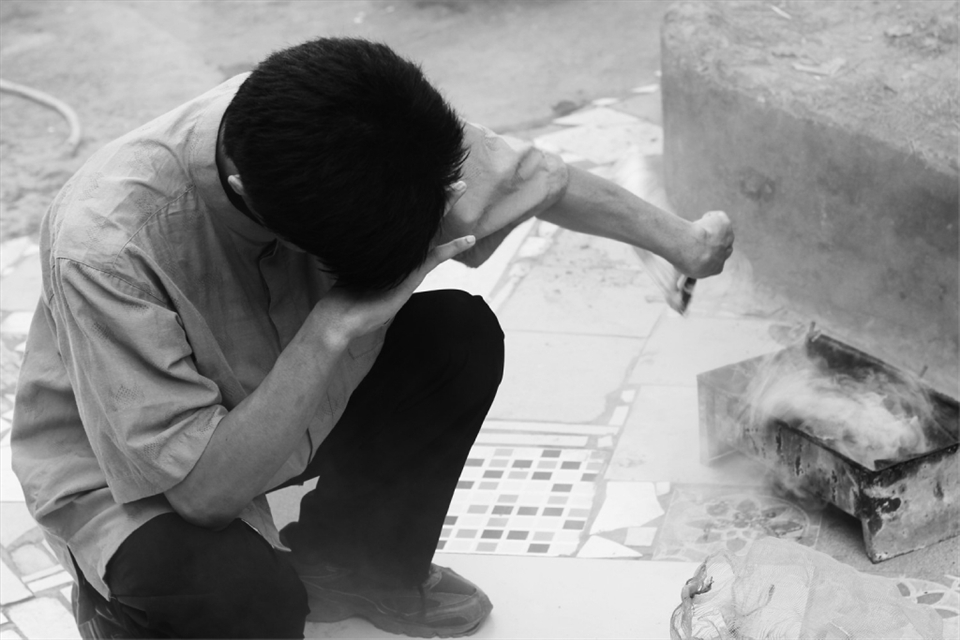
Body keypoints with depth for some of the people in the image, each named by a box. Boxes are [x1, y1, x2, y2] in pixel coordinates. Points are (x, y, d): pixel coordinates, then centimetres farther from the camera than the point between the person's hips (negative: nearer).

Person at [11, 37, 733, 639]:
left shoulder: (369, 132, -25)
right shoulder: (105, 248, -40)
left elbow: (533, 176, -7)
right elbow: (202, 489, -37)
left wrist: (680, 238, 4)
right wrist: (334, 326, -42)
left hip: (276, 400, 6)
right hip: (123, 476, -6)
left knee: (462, 336, -14)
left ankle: (348, 566, 10)